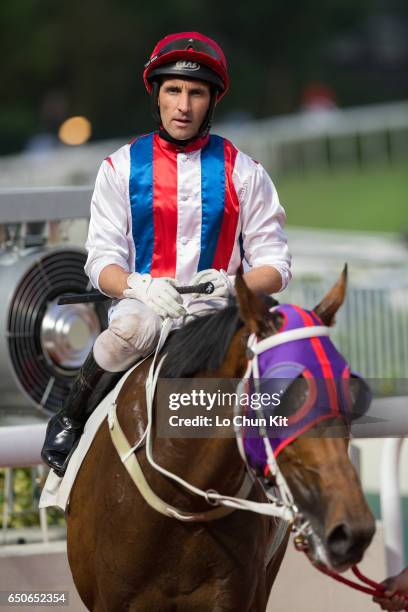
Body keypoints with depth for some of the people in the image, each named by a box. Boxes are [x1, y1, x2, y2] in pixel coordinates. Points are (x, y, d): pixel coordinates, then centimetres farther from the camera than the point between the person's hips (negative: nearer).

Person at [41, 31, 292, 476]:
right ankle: (69, 417, -14)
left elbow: (274, 264, 6)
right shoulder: (121, 167, 8)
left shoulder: (241, 172, 9)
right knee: (135, 325, -38)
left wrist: (233, 286, -18)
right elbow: (102, 260, 2)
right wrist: (139, 286, -21)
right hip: (140, 301, -1)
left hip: (217, 310, 1)